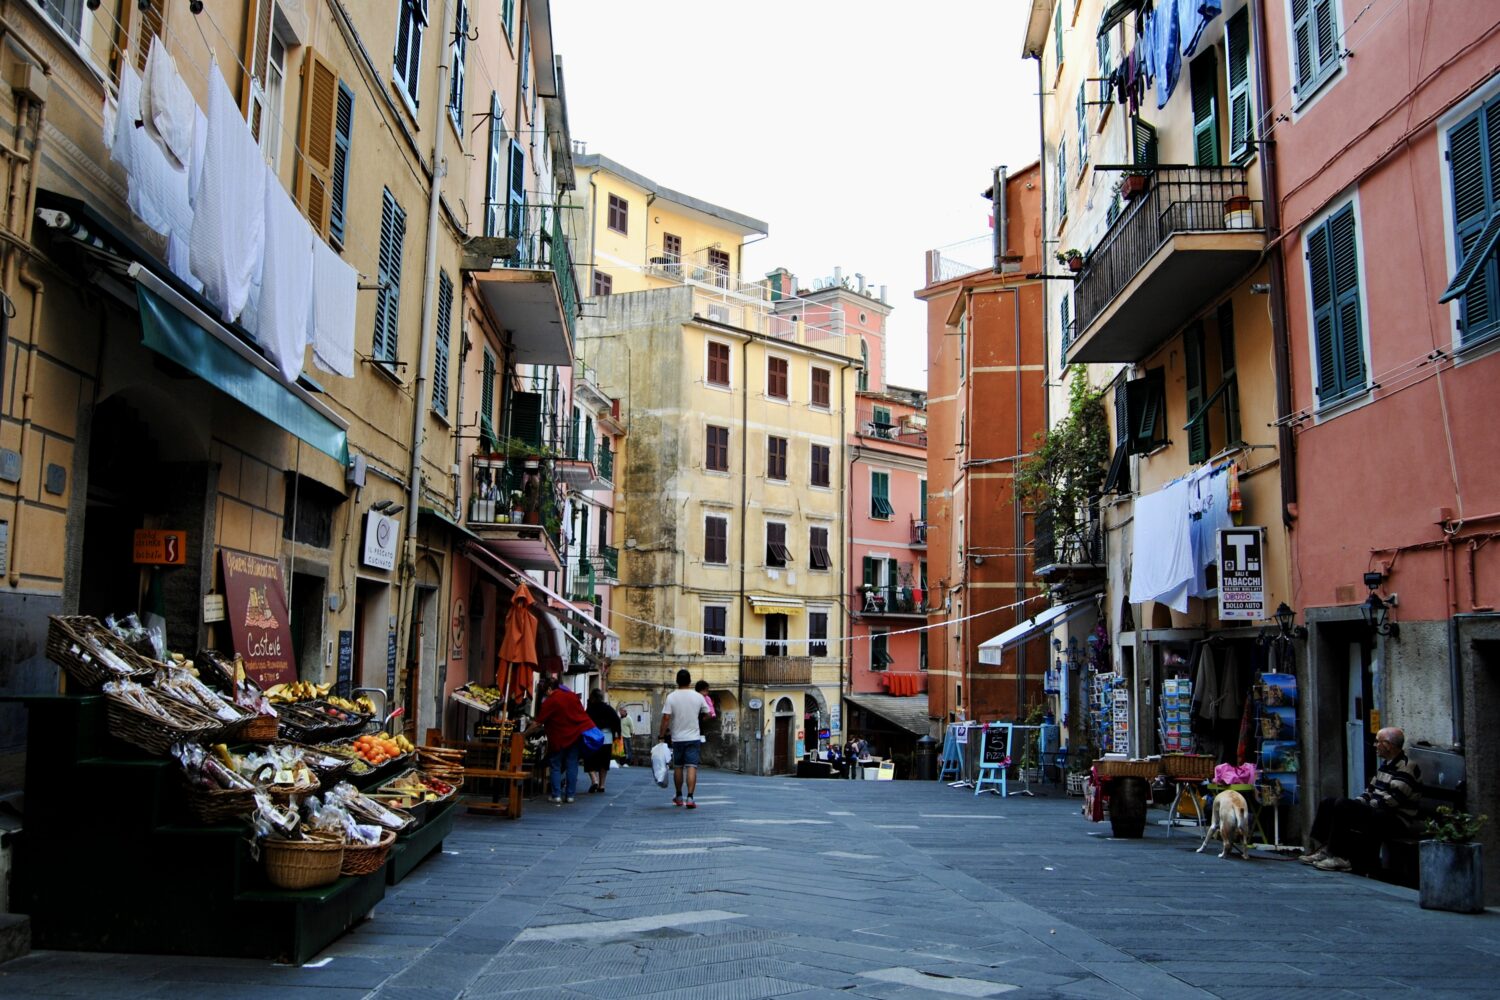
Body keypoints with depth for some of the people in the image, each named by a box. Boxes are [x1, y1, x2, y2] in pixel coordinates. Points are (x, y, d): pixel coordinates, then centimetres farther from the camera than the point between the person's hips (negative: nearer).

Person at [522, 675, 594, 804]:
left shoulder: (549, 702, -11)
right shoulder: (572, 695, 7)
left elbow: (537, 724, -11)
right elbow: (580, 713, 17)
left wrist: (525, 735, -2)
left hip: (561, 737, -5)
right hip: (578, 733, 5)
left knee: (556, 766, 6)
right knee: (572, 764, 8)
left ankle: (556, 795, -1)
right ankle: (569, 795, 7)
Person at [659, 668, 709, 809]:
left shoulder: (671, 697, -7)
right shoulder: (698, 697, -3)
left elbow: (665, 718, -10)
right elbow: (707, 714, 8)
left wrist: (662, 736, -4)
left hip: (677, 738, 1)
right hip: (694, 737, -1)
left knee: (677, 767, 14)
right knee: (692, 767, -5)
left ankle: (679, 797, 25)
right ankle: (690, 797, -16)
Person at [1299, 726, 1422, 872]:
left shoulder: (1407, 768, -15)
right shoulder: (1385, 765, 17)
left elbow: (1391, 800, -22)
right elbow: (1370, 790, 22)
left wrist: (1362, 805, -12)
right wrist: (1357, 802, 3)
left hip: (1397, 821, -10)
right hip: (1378, 812, 10)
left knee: (1342, 806, -26)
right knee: (1328, 803, 6)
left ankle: (1340, 858, -22)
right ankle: (1324, 849, -2)